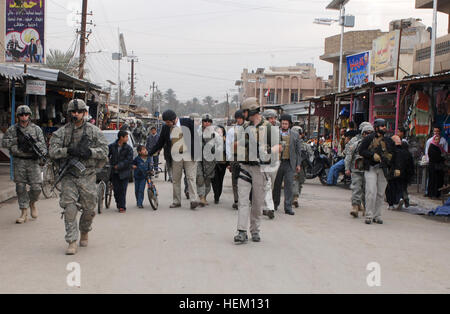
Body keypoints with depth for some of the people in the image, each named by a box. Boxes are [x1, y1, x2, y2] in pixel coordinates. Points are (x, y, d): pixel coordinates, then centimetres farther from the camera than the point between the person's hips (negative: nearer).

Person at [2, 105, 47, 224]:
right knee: (21, 188, 2)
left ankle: (32, 203, 26)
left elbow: (42, 143, 3)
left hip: (33, 161, 0)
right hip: (19, 162, 1)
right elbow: (4, 143, 3)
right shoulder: (13, 129, 5)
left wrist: (42, 152, -17)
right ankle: (24, 213, 10)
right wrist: (16, 140, -11)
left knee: (36, 187, -6)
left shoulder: (36, 129, 5)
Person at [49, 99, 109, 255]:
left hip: (88, 176, 0)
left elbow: (104, 150, -2)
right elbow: (53, 151, -5)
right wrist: (68, 150, -22)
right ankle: (72, 242, -6)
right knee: (69, 208, -10)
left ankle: (84, 233, 35)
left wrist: (90, 151, -20)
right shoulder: (61, 132, 4)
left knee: (89, 209, 7)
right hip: (69, 176, 0)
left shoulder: (94, 131, 4)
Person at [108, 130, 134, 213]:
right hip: (114, 172, 2)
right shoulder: (112, 146, 2)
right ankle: (119, 205, 23)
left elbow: (128, 160, -9)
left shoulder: (128, 148, -3)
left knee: (122, 190, -4)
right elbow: (106, 155, 9)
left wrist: (119, 166, -14)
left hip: (124, 172, -2)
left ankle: (122, 207, 4)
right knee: (116, 190, 4)